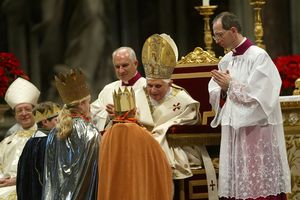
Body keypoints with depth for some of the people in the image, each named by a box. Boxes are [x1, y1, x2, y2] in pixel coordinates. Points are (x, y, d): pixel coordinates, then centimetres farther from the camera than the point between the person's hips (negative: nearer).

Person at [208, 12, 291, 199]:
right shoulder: (225, 61, 12)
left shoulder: (258, 56, -9)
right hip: (233, 131, 7)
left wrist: (231, 85, -12)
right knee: (236, 185, 6)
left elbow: (260, 94, -16)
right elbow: (214, 96, 15)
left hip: (256, 131, -7)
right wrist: (222, 90, -6)